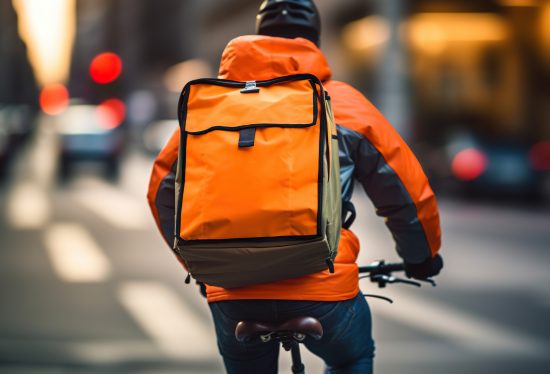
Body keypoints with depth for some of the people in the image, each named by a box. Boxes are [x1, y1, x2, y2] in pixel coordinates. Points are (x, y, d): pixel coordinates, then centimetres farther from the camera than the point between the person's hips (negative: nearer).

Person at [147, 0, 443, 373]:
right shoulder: (345, 102, 9)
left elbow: (163, 187, 19)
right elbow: (409, 192, 12)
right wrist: (423, 257, 31)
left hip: (233, 287, 1)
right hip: (323, 285, -1)